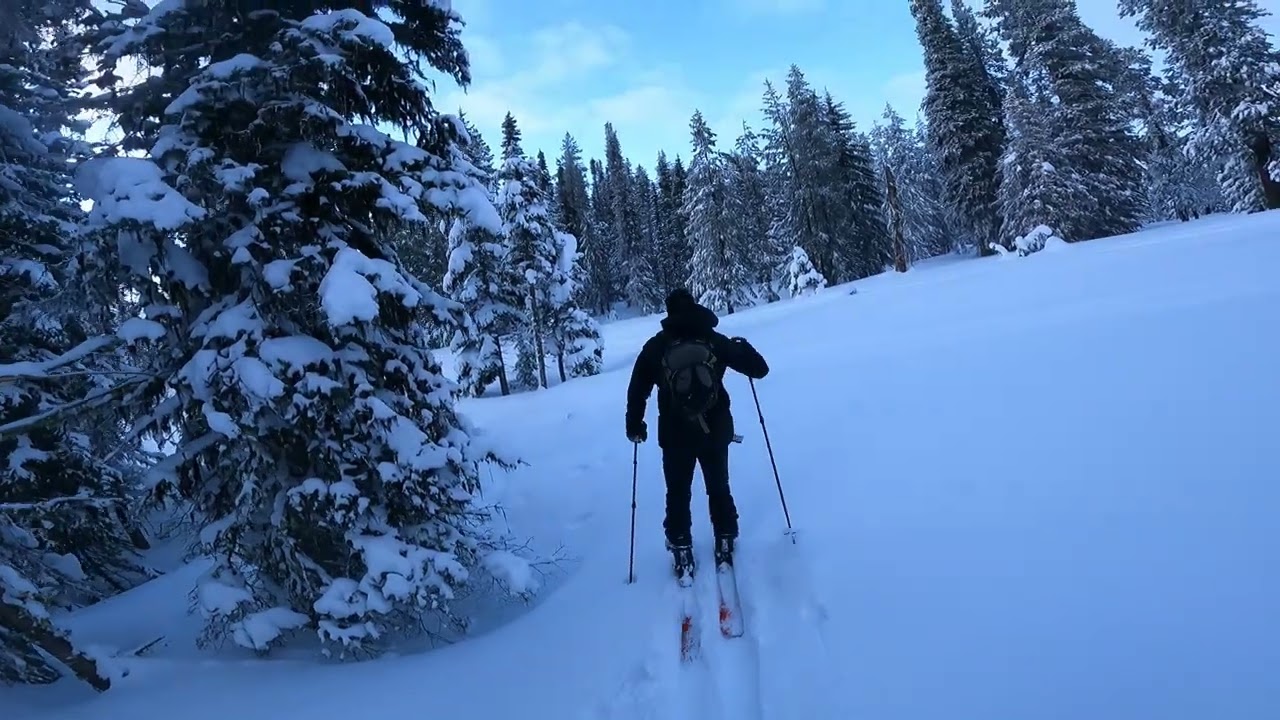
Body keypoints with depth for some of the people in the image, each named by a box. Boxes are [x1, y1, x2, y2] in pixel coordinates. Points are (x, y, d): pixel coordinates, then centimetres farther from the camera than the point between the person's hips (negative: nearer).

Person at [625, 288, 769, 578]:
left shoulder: (656, 347, -6)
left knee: (678, 494, 16)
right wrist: (742, 347, 18)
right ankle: (725, 545, 25)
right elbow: (759, 369, -1)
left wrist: (634, 425, 10)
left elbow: (637, 390, -3)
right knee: (719, 489, 20)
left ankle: (682, 554, 18)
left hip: (675, 436, -1)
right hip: (716, 431, 1)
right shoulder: (715, 341, -6)